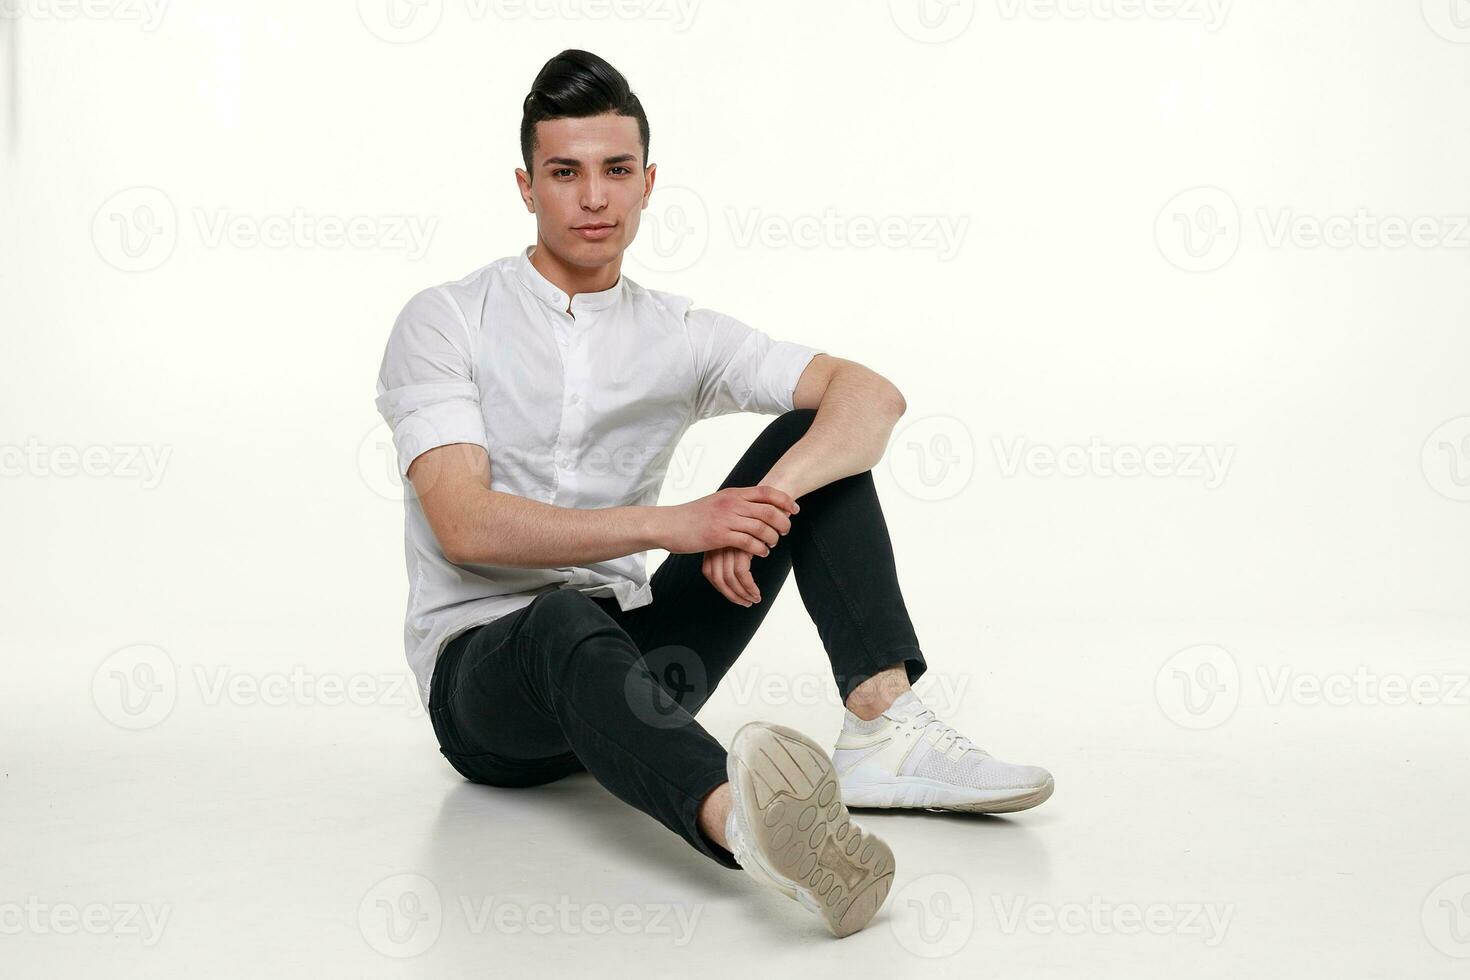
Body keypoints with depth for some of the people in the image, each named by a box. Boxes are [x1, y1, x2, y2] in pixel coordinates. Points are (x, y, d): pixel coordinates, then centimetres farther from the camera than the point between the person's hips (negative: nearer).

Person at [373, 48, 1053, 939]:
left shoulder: (679, 334, 5)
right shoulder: (444, 323, -5)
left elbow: (873, 395, -6)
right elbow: (464, 525, -19)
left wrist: (768, 497, -27)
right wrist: (670, 525, -29)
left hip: (629, 651, 4)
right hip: (483, 666, -4)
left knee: (814, 441, -8)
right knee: (569, 623, -42)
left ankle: (884, 731, -26)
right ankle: (735, 816, -72)